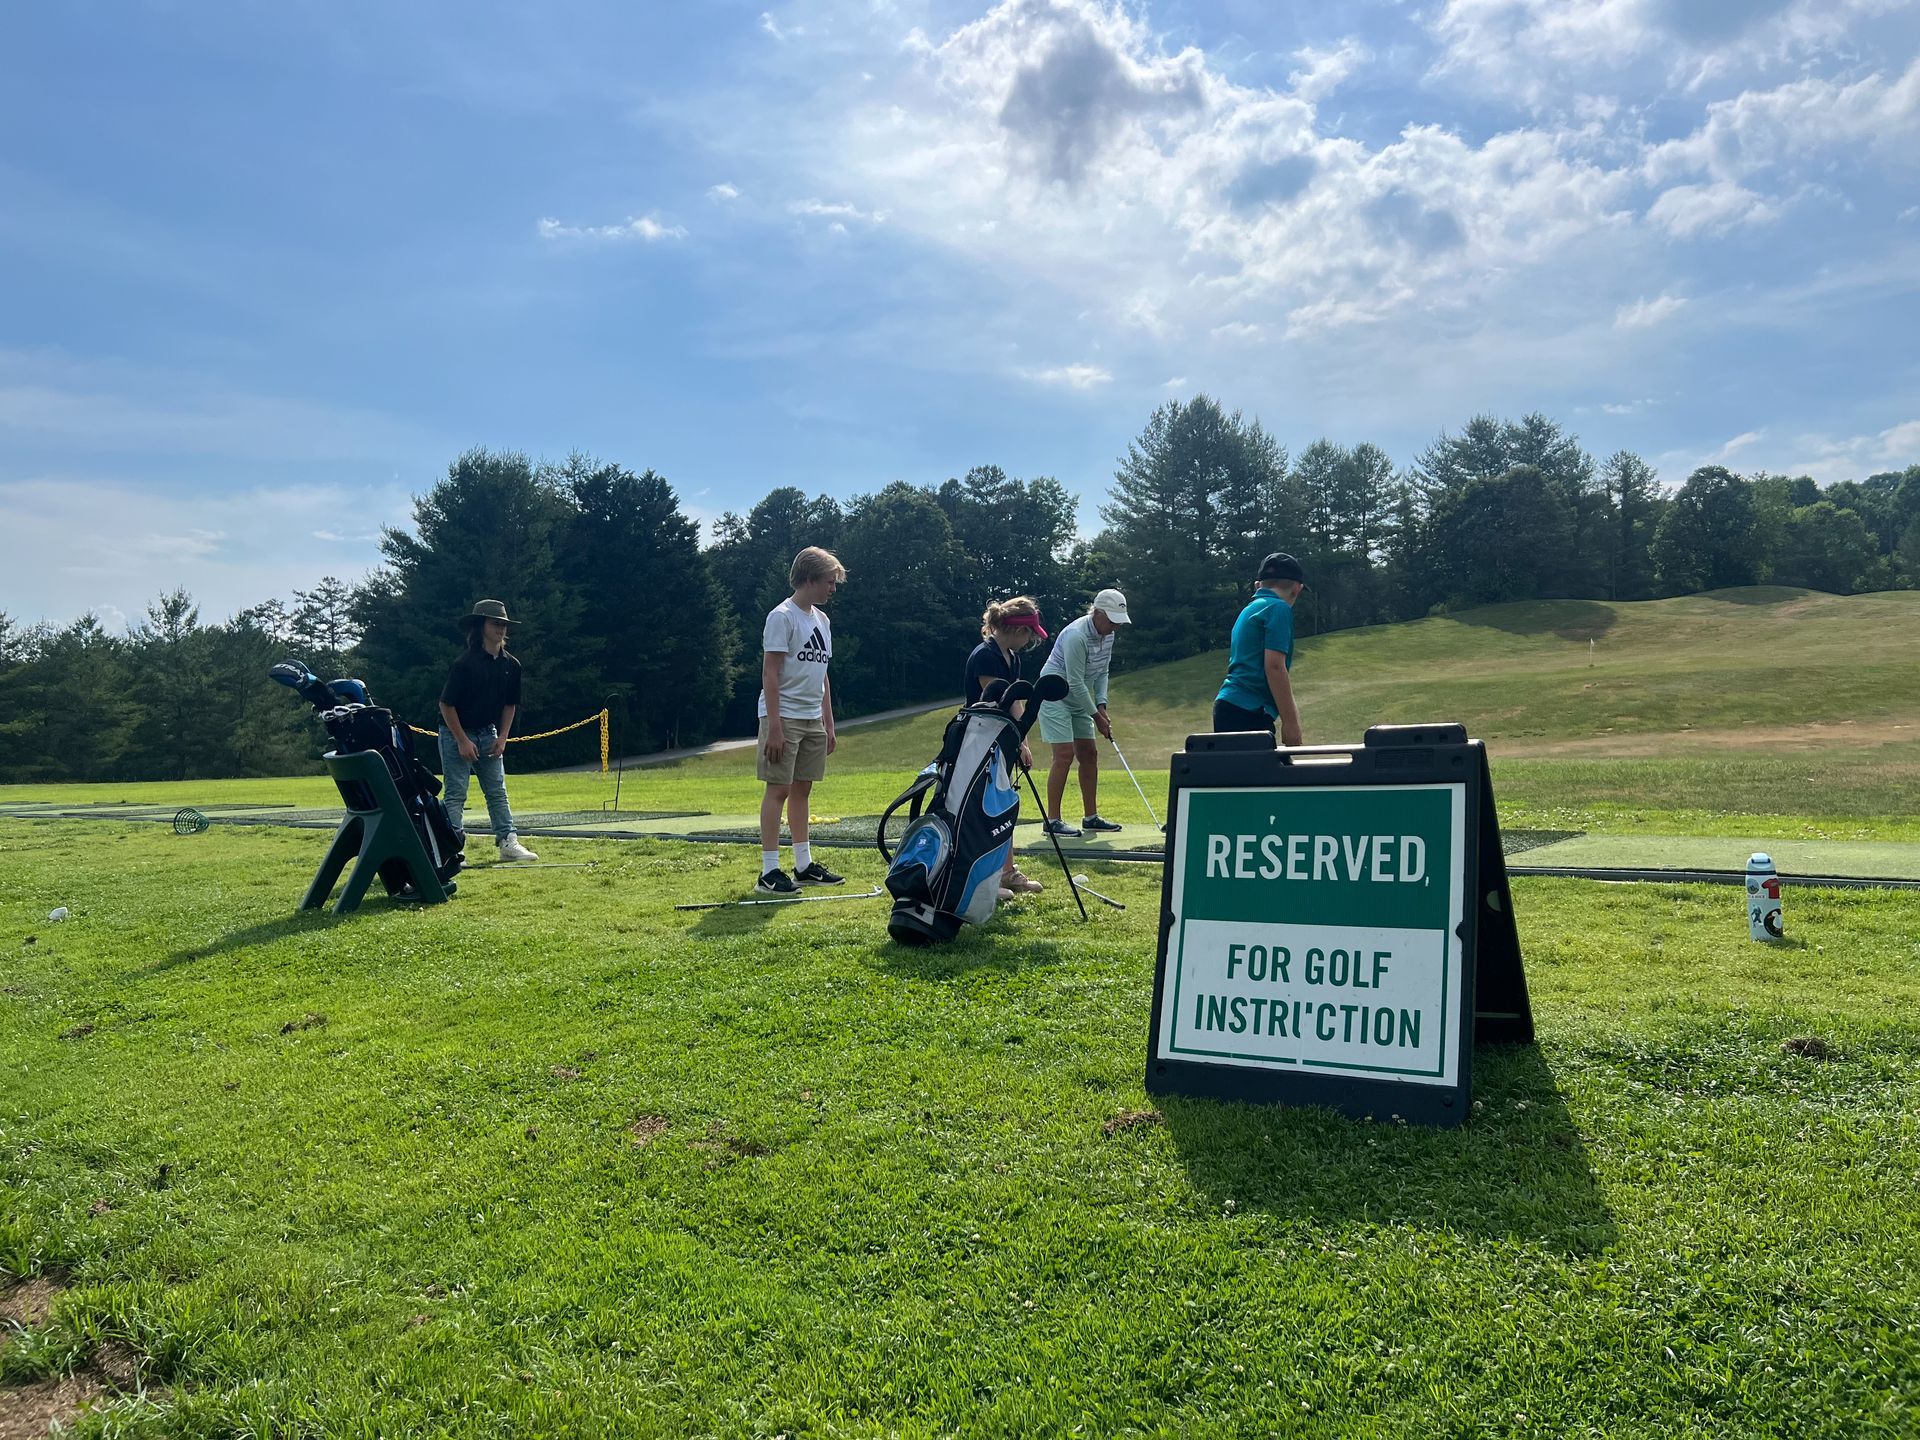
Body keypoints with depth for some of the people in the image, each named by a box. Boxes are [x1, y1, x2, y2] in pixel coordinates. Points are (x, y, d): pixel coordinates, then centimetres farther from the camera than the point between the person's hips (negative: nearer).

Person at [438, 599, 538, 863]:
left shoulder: (511, 665, 0)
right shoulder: (465, 663, -19)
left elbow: (510, 704, 11)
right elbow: (446, 704, -15)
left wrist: (502, 737, 2)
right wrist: (462, 741, -16)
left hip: (488, 734, 6)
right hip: (456, 733, -6)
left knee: (497, 791, 6)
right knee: (455, 794, -5)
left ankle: (508, 843, 9)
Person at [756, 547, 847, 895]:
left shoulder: (822, 620, 16)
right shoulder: (782, 616, -10)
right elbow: (770, 674, -14)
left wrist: (829, 724, 17)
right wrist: (774, 726, -20)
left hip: (812, 719, 8)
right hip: (785, 717, -8)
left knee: (802, 788, 11)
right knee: (779, 788, -6)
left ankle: (804, 865, 18)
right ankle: (769, 871, -3)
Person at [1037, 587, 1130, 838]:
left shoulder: (1107, 635, 1)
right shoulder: (1076, 636, -27)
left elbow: (1101, 672, 10)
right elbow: (1075, 682, -25)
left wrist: (1101, 706, -3)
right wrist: (1096, 716, -18)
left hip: (1078, 698, 9)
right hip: (1055, 694, -9)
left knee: (1089, 754, 7)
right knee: (1065, 755, -15)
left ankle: (1091, 817, 15)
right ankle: (1052, 820, -10)